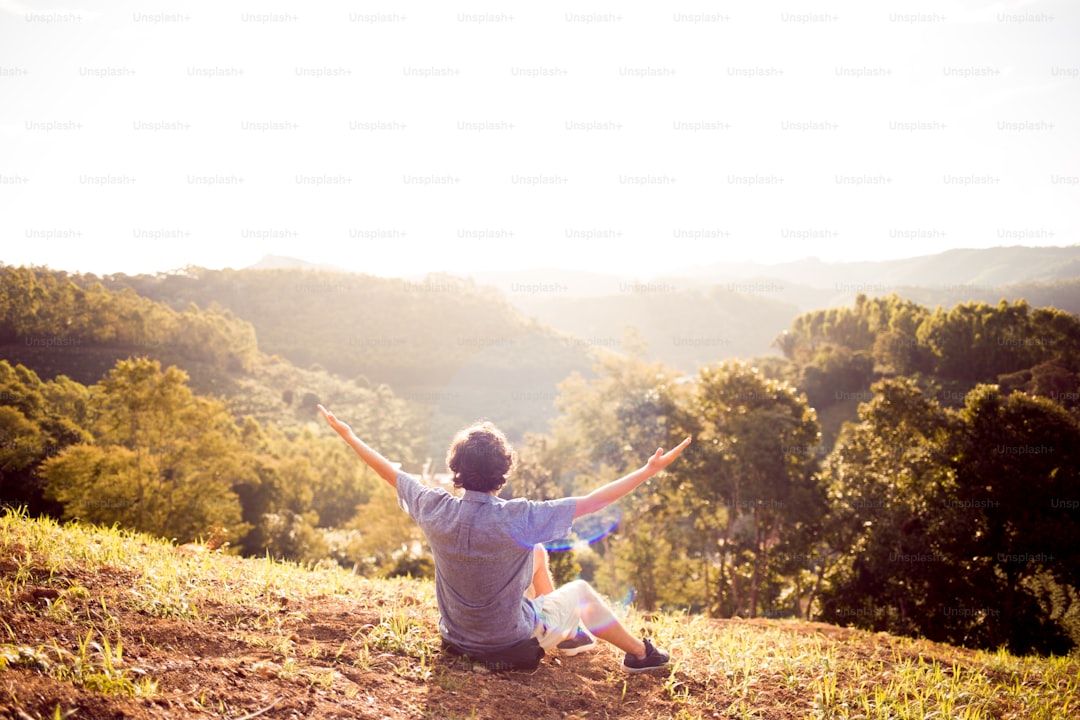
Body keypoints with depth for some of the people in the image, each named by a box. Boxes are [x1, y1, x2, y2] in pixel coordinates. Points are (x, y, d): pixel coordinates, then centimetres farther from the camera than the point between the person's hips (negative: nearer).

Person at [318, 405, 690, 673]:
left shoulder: (436, 509, -16)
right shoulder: (518, 518, -30)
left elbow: (391, 473, 0)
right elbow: (593, 500, -25)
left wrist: (348, 436, 15)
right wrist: (650, 470, -16)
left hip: (456, 635, 5)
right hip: (511, 645, -5)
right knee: (581, 590, 22)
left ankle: (567, 634, 44)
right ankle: (640, 653, 42)